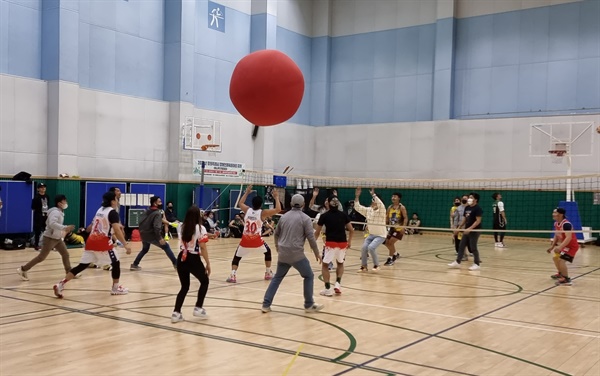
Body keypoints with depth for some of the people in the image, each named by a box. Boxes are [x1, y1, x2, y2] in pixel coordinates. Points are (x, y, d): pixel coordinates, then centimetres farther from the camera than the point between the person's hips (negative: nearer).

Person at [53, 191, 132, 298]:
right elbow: (117, 230, -17)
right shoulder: (112, 212, -5)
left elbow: (90, 228, 27)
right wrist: (125, 244, -20)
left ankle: (60, 284, -4)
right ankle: (116, 288, 16)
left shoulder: (99, 210, 19)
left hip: (91, 242, 7)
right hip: (103, 243, -7)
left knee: (82, 265, 6)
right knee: (116, 263, 10)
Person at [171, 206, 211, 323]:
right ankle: (198, 308, 16)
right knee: (204, 281, 20)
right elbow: (203, 248, -12)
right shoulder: (200, 228, -9)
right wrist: (208, 263, -5)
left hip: (181, 259, 5)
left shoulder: (180, 228, 7)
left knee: (184, 286, 16)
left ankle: (176, 313, 6)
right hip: (193, 259, -5)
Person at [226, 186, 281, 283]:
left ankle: (233, 275, -7)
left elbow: (240, 203, 26)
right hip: (257, 240, -1)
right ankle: (268, 273, 27)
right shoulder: (263, 213, -6)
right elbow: (278, 209, -6)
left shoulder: (247, 210, 4)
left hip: (245, 240, 2)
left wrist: (247, 192, 34)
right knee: (268, 252, 25)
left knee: (236, 257, 13)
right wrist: (276, 197, 5)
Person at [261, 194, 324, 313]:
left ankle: (266, 304, 13)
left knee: (277, 278, 17)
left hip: (283, 254, 5)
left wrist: (277, 246, 42)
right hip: (297, 254, -5)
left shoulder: (284, 216, 11)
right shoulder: (305, 218, -5)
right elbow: (311, 238, -8)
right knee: (309, 276, 11)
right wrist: (317, 253, 3)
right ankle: (309, 305, 13)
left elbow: (276, 233, 23)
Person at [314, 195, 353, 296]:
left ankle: (328, 289, 3)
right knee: (340, 264, 26)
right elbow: (351, 230, 6)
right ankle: (338, 283, 9)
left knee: (325, 265, 12)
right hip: (342, 243, 3)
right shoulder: (343, 215, 5)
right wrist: (349, 241, 19)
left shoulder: (324, 216, -2)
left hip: (330, 243, -3)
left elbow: (317, 233, 1)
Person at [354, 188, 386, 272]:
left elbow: (381, 205, -37)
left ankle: (376, 265, -4)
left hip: (380, 235, -6)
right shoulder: (368, 210, 3)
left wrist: (373, 195, -41)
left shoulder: (381, 211, -15)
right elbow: (357, 207, 3)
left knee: (371, 247, -24)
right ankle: (364, 266, 9)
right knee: (364, 248, -9)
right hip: (371, 234, 6)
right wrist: (357, 196, -8)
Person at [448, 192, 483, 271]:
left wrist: (470, 229, -27)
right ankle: (457, 262, 14)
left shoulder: (478, 208, -13)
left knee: (473, 247, -4)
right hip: (467, 230, 8)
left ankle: (477, 264, 7)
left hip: (474, 231, -8)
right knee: (461, 246, 8)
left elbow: (478, 221, -20)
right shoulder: (467, 208, 11)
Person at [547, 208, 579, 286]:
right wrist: (552, 247, 10)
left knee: (561, 260, -23)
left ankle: (566, 280, -15)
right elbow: (556, 236, 14)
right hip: (564, 245, 10)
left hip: (571, 246, -10)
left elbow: (569, 237, -39)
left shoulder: (566, 224, -29)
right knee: (555, 257, 24)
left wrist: (560, 247, -47)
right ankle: (561, 274, 45)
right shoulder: (556, 224, 0)